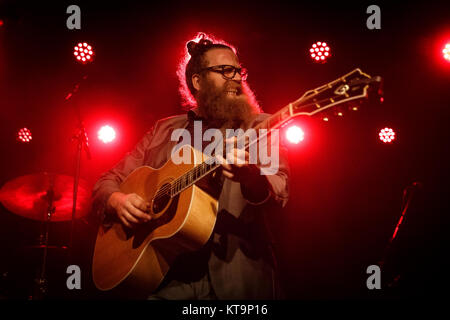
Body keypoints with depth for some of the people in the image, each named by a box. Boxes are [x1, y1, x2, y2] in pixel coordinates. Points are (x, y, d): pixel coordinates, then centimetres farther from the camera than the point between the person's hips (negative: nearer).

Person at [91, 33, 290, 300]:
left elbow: (278, 197, -7)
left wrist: (250, 176, -28)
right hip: (167, 277, 1)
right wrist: (117, 201, -6)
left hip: (235, 274, -1)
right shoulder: (165, 132, 14)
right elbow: (108, 182, 17)